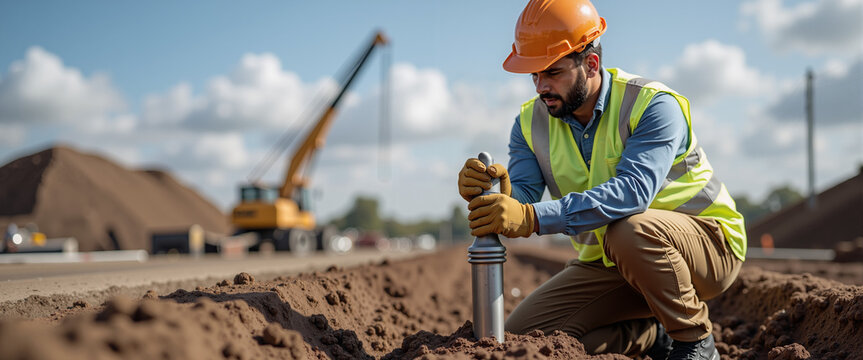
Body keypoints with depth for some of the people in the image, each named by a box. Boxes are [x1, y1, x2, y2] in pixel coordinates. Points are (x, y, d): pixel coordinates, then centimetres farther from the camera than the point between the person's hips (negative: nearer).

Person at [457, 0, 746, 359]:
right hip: (609, 263, 6)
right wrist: (495, 195, -42)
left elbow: (633, 191, -39)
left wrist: (533, 217, -50)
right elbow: (522, 193, -16)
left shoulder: (653, 105, -22)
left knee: (628, 229, -39)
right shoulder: (532, 122, -3)